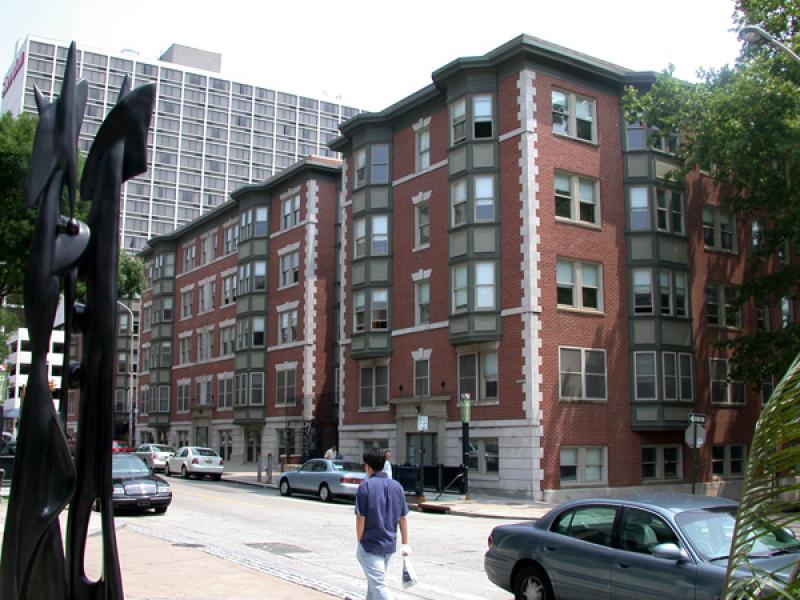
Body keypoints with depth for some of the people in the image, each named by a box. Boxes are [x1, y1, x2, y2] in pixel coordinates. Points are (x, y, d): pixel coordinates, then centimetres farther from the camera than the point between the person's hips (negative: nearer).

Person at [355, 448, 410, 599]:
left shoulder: (366, 485, -12)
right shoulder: (396, 486, 4)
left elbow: (361, 518, -13)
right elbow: (403, 518, 6)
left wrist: (359, 541, -1)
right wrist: (405, 543, 11)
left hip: (370, 544, -6)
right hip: (390, 544, 6)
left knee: (379, 585, -5)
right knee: (375, 580, 24)